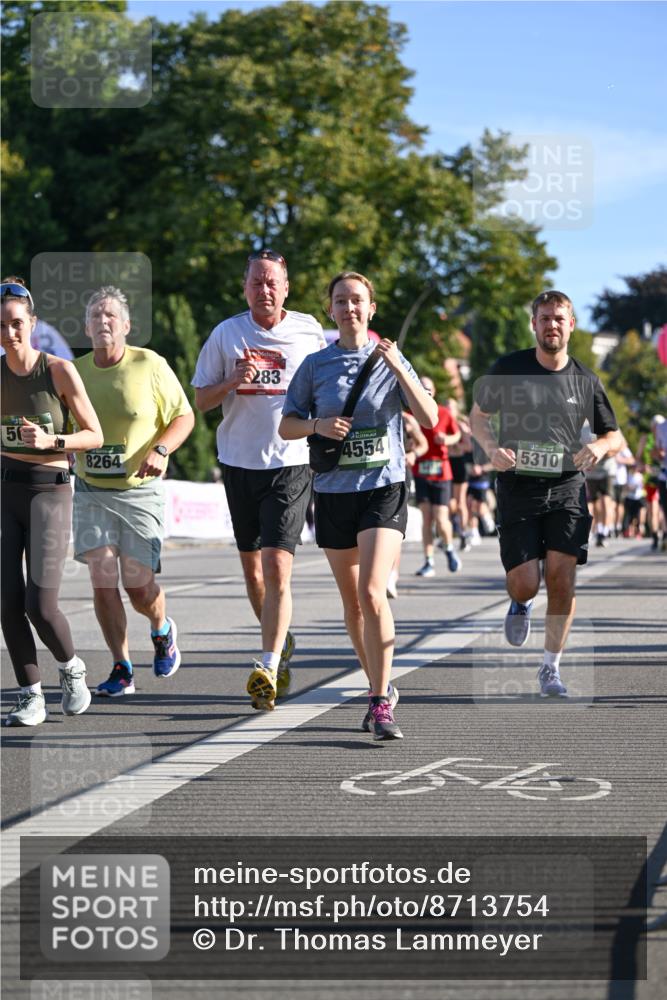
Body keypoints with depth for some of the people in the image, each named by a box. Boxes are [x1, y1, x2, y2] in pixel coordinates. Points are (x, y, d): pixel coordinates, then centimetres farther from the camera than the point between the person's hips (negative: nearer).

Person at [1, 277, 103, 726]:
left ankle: (71, 668, 19)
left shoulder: (60, 370, -6)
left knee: (40, 605, -11)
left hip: (49, 491, -3)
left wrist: (51, 442, -16)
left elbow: (95, 436, -2)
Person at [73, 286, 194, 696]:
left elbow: (184, 417, 0)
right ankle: (122, 669, 4)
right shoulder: (74, 371, 3)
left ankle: (162, 629, 33)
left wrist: (160, 451, -16)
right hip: (90, 490, 3)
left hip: (140, 490, -3)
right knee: (102, 578, -7)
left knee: (139, 585, -2)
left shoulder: (150, 366, -7)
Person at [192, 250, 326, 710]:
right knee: (252, 567, 13)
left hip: (292, 463, -3)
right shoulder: (226, 334, 4)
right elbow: (201, 400, 6)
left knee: (277, 566, -15)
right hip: (240, 462, 3)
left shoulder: (309, 331, 1)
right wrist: (233, 381, -12)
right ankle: (282, 643, 35)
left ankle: (268, 667, -17)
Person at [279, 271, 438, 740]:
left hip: (384, 489, -3)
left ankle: (380, 703, -15)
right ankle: (382, 688, 28)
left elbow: (430, 418, -6)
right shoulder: (316, 365, 5)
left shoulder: (390, 359, 1)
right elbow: (287, 426, 10)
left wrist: (397, 367, -16)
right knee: (352, 600, 10)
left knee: (372, 593, -19)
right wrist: (319, 425, -11)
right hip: (333, 491, 3)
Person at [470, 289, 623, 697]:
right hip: (518, 491, -1)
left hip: (567, 491, 1)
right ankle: (521, 605, 34)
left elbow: (616, 437, 12)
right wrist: (492, 448, -8)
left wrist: (599, 446, -12)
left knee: (562, 576, -11)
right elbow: (479, 415, 12)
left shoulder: (586, 380, 5)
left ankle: (551, 669, 2)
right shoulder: (509, 369, 0)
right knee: (525, 584, -6)